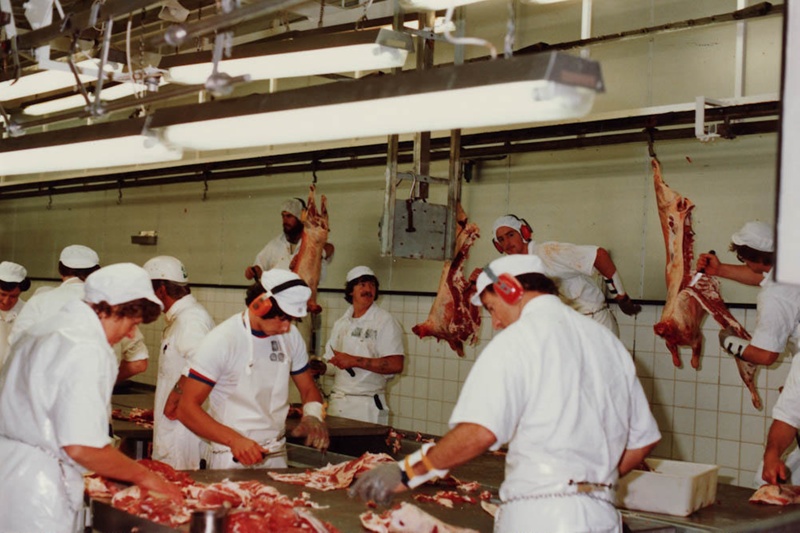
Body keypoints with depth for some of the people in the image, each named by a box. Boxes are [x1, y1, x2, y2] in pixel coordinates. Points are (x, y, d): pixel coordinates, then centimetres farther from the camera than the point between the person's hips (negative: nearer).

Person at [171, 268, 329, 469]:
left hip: (277, 457, 5)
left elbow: (308, 388, 14)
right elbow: (187, 408, -16)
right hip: (231, 460, -5)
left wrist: (313, 415, -9)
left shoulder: (291, 336, 2)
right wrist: (234, 439, -29)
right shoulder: (221, 340, -16)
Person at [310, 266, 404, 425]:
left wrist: (354, 361, -18)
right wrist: (323, 368, 0)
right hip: (337, 402, 5)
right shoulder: (341, 324, 15)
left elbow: (396, 365, -16)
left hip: (367, 406, -5)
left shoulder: (386, 322, -5)